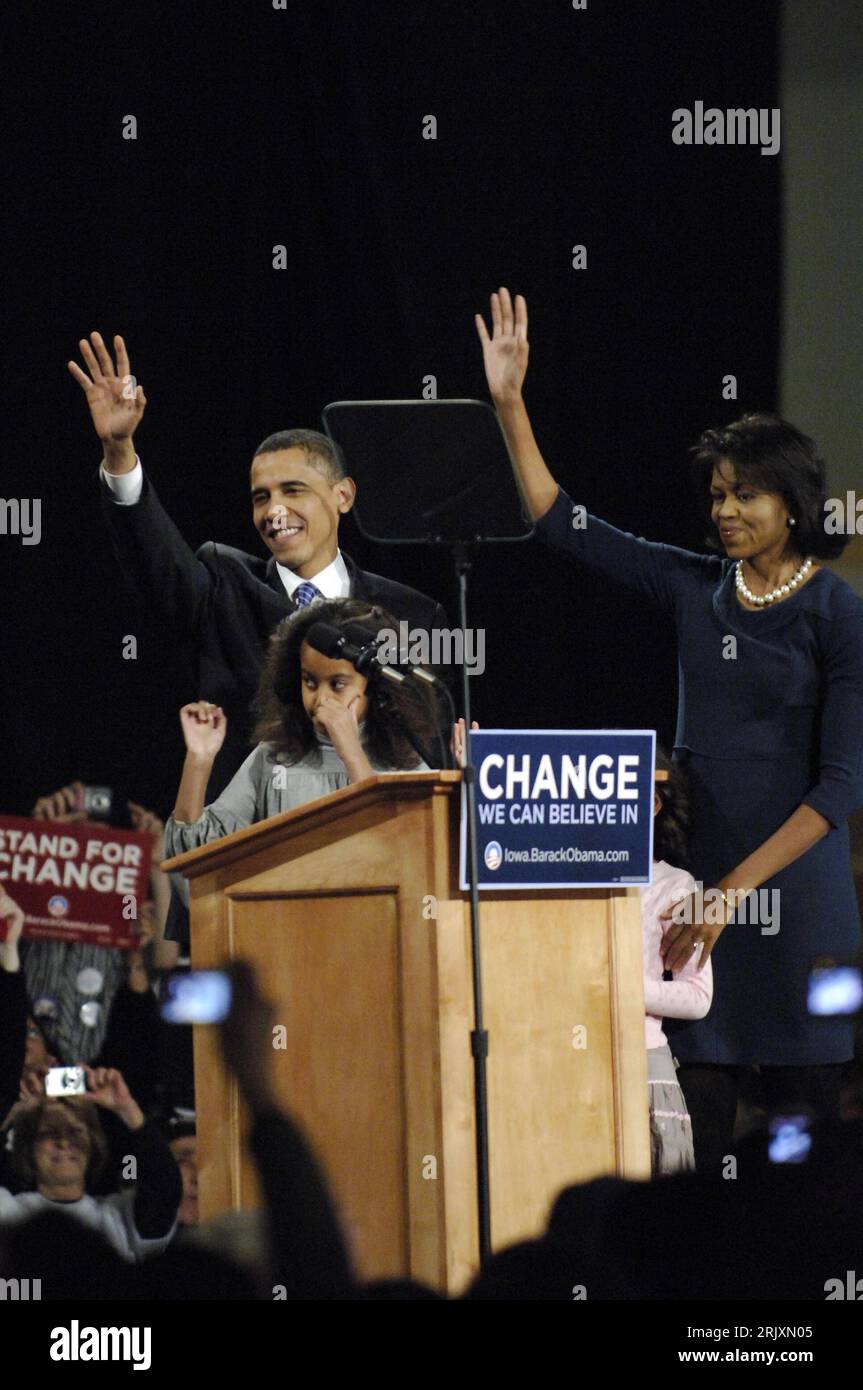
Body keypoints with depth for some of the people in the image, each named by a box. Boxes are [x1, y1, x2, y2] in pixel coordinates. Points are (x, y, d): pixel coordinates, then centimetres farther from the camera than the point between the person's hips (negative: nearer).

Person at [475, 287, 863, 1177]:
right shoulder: (693, 588, 9)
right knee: (702, 1107, 0)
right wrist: (509, 402, 5)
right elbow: (560, 524, 13)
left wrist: (738, 888, -17)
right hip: (698, 883, 4)